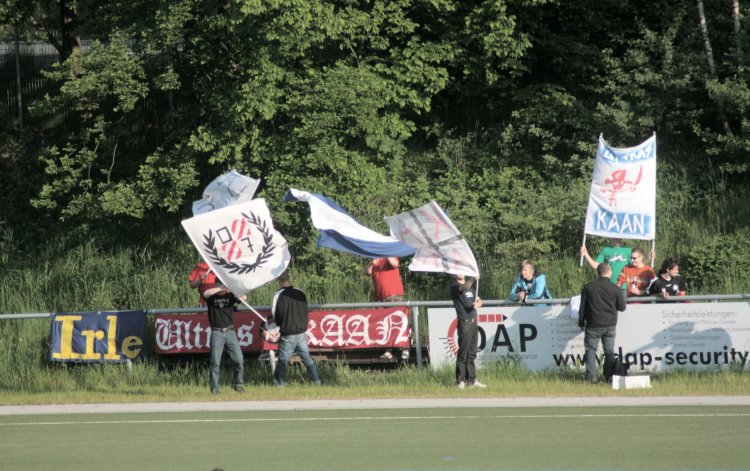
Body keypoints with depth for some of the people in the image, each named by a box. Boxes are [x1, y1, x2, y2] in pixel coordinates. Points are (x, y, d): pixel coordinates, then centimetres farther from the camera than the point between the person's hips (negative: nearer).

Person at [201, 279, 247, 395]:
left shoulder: (230, 295, 6)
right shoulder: (212, 296, 1)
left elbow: (243, 297, -10)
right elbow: (206, 294, -21)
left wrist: (241, 297, -32)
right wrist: (220, 289, -24)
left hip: (230, 332, 2)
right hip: (217, 333, -2)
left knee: (239, 360, -1)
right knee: (215, 362, -5)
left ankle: (238, 383, 16)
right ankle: (214, 388, 0)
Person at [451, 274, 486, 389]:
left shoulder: (471, 287, 20)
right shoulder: (455, 287, -4)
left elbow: (478, 300, 13)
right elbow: (465, 287, -25)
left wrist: (478, 304, -11)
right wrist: (473, 279, -43)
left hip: (473, 322, 7)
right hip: (464, 323, -7)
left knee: (472, 354, 8)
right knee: (463, 354, -6)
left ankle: (471, 380, 12)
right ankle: (460, 381, -2)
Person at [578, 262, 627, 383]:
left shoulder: (588, 287, -4)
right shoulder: (615, 289, -7)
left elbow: (582, 307, 1)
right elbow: (622, 307, 0)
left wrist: (581, 322, 13)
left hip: (593, 325, -1)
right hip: (610, 325, 1)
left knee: (591, 350, 6)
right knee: (609, 351, 10)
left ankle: (592, 376, -2)